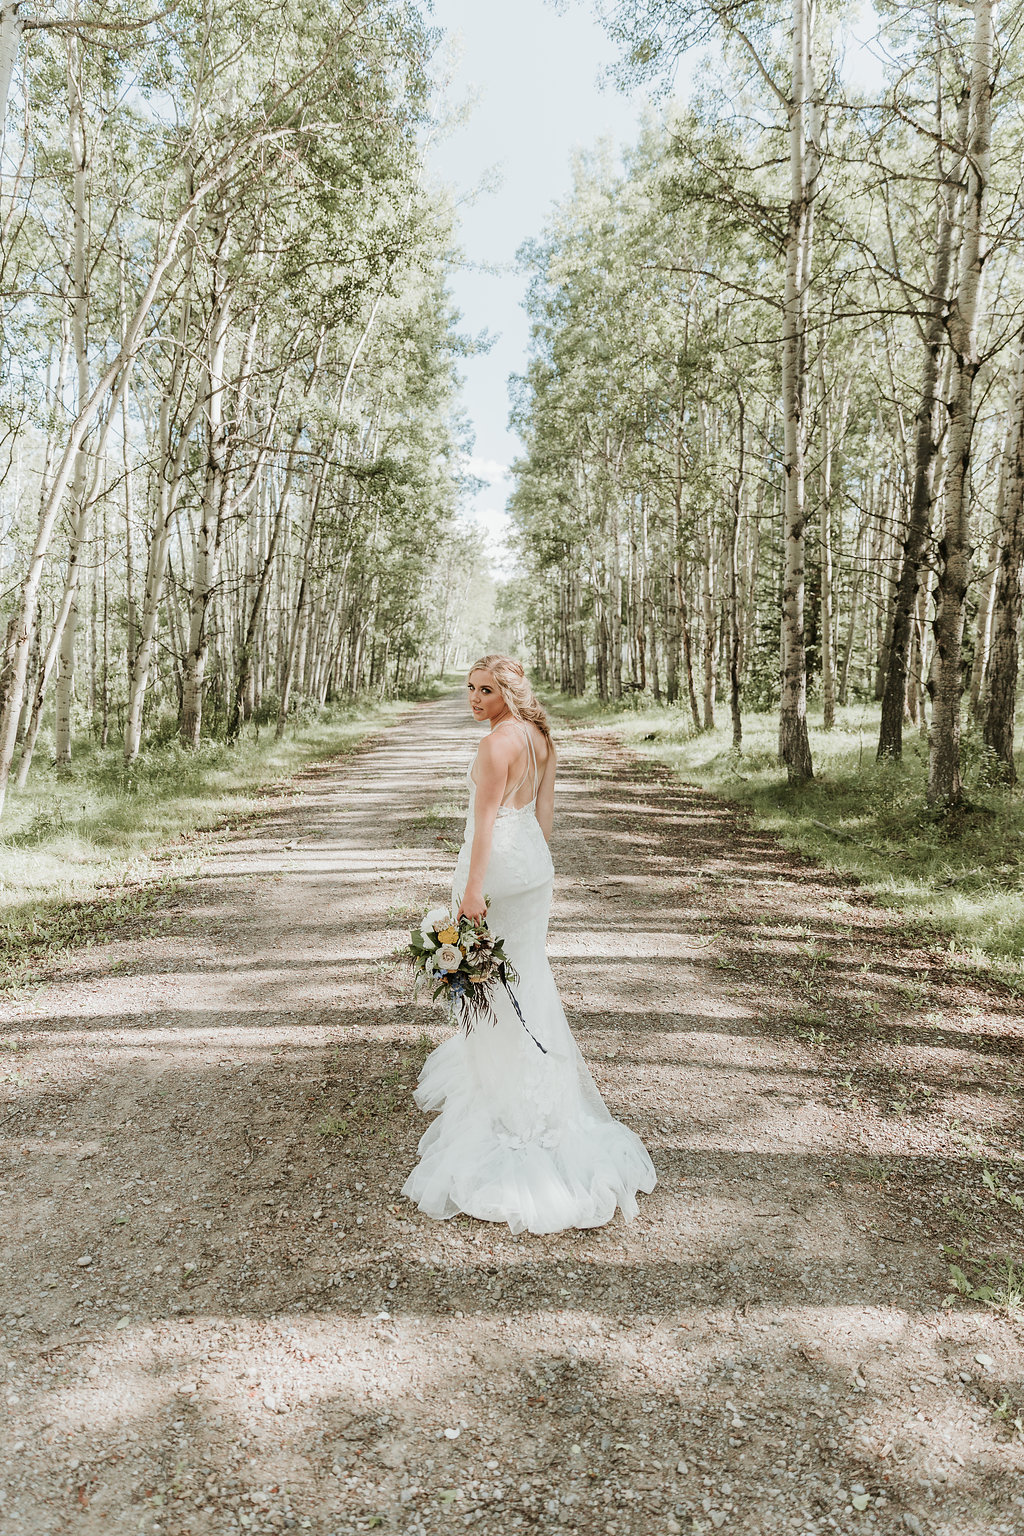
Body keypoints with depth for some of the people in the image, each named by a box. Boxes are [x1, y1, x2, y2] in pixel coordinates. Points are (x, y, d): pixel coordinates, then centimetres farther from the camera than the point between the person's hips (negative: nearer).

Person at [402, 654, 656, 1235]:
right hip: (536, 862, 9)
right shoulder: (543, 739, 8)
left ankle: (500, 1097, 15)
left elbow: (486, 817, -22)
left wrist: (472, 887, -22)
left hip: (499, 860, -9)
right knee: (527, 970, 21)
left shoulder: (499, 741, -18)